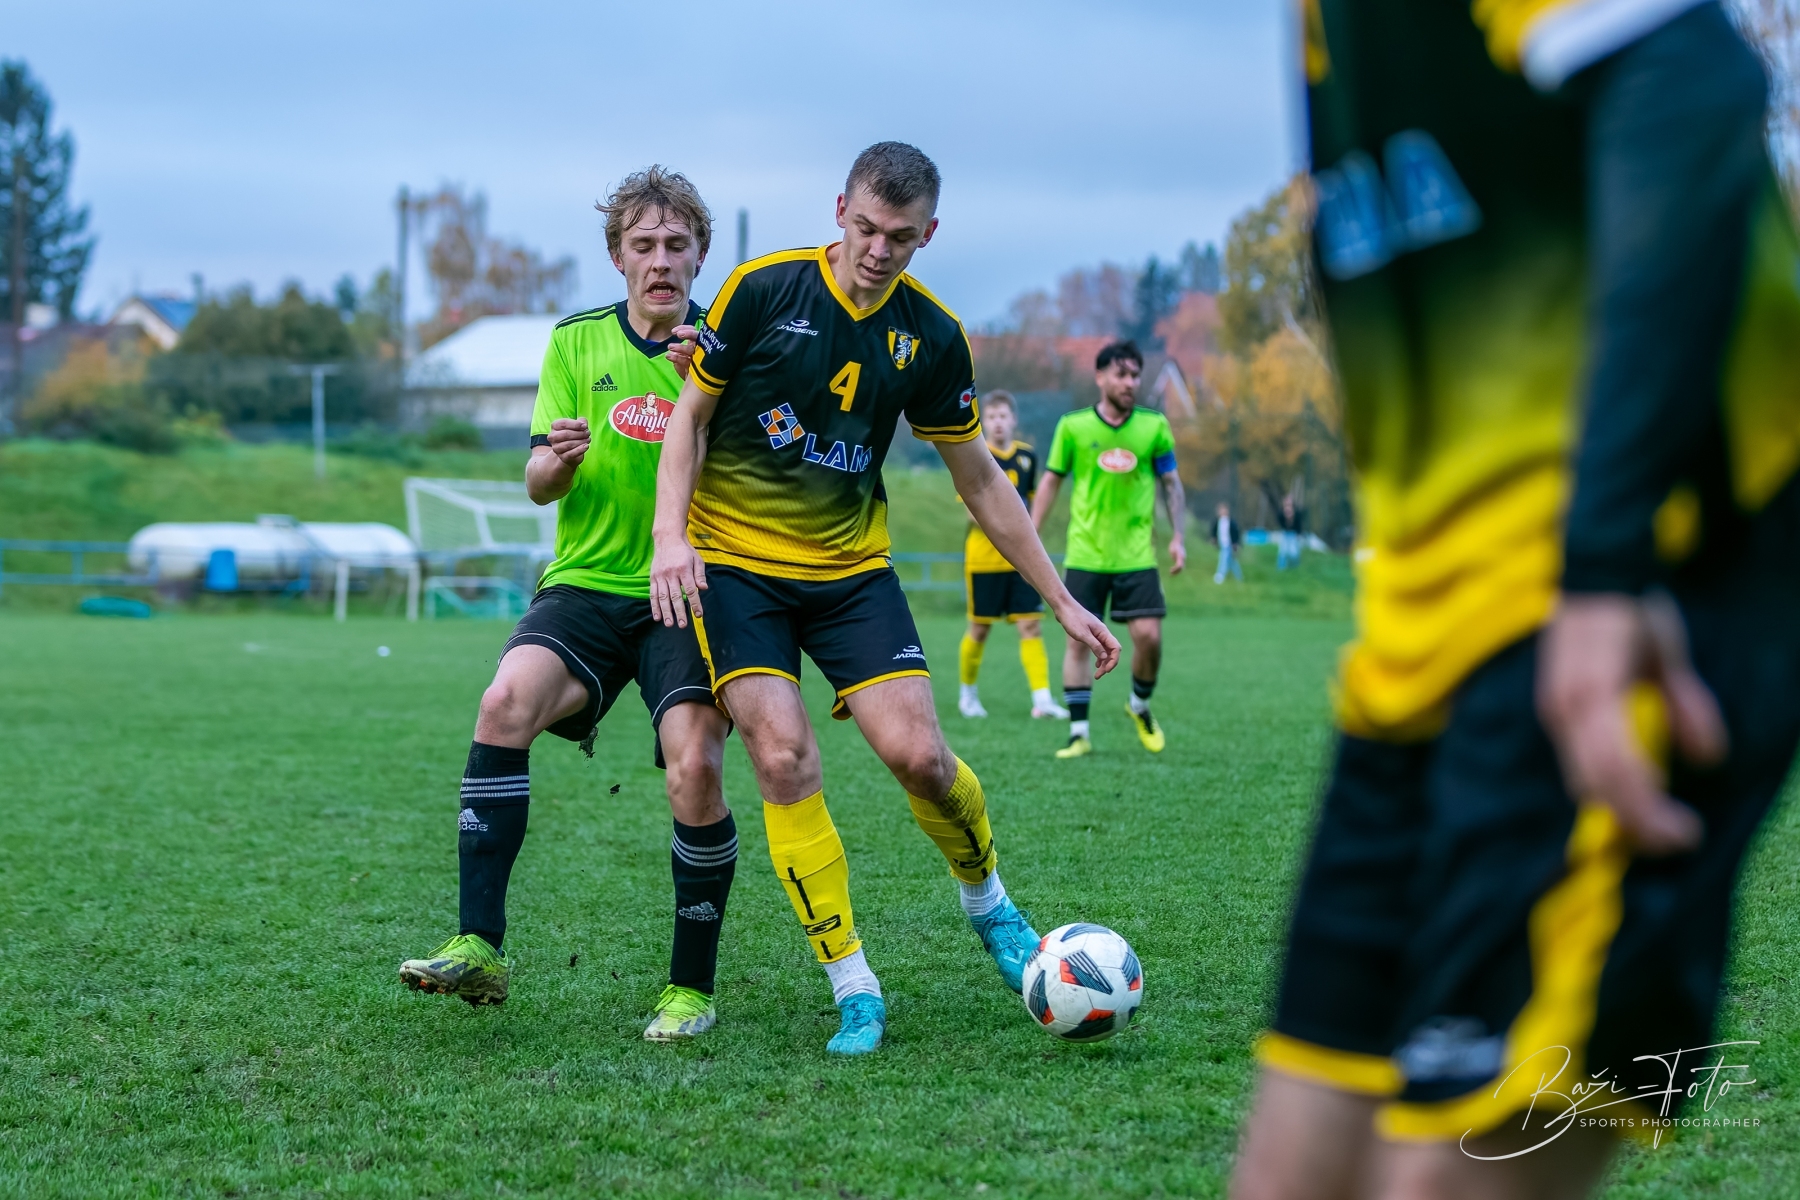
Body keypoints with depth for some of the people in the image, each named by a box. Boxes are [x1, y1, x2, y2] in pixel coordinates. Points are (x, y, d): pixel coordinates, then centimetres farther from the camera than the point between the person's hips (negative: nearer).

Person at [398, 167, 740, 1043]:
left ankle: (692, 988, -3)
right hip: (586, 585, 2)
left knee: (694, 770, -22)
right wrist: (555, 461, -18)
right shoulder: (576, 343, 10)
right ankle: (479, 947, -27)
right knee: (506, 701, -26)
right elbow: (539, 485, 6)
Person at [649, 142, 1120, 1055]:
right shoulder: (763, 290, -10)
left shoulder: (930, 337, -2)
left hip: (851, 568, 2)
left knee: (918, 756, -13)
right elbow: (691, 415, -1)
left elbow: (979, 480, 8)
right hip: (734, 562, -2)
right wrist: (670, 534, -16)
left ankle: (988, 902, 19)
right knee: (783, 758, -18)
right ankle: (852, 988, -7)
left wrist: (1061, 602, 7)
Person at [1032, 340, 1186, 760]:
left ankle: (1141, 707, 19)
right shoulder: (1073, 426, -1)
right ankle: (1079, 733, 2)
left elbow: (1171, 484, 10)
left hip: (1137, 555, 0)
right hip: (1085, 555, 0)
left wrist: (1177, 537, 2)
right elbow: (1051, 482, 8)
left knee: (1149, 636, -9)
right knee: (1079, 638, -4)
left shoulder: (1154, 426, 2)